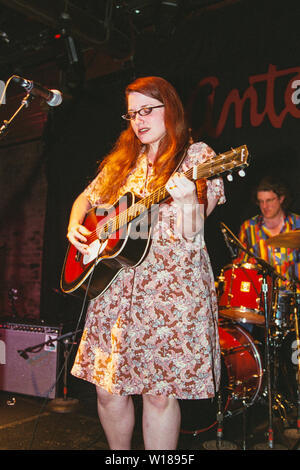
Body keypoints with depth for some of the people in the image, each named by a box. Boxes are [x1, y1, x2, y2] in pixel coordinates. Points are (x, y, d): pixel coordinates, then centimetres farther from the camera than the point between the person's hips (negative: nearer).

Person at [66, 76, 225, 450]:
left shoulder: (197, 155, 0)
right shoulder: (121, 161, 16)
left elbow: (190, 232, -11)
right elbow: (86, 198, 27)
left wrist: (187, 199, -33)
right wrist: (75, 226, 6)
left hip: (172, 286, -5)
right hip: (114, 283, 5)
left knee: (159, 391, -2)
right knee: (108, 389, 8)